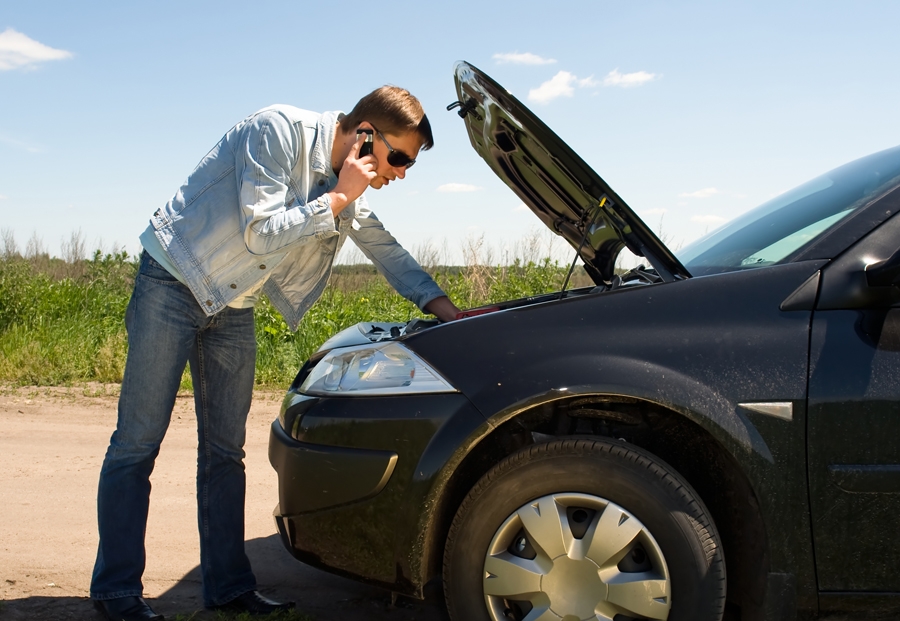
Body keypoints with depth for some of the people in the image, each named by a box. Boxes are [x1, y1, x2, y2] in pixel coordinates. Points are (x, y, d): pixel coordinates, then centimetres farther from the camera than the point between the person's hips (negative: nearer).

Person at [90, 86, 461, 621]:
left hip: (234, 308, 7)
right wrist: (337, 199, -19)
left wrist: (450, 312, 2)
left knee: (225, 450, 8)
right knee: (138, 442, -3)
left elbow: (389, 252, 11)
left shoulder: (352, 193, 4)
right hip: (175, 281, -7)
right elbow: (259, 233, -24)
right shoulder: (279, 131, -19)